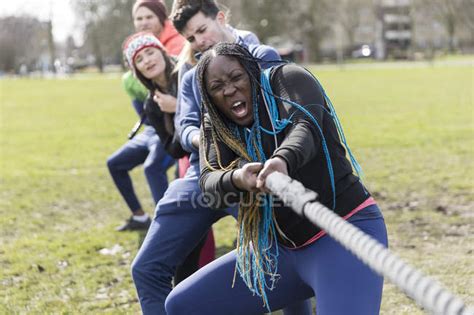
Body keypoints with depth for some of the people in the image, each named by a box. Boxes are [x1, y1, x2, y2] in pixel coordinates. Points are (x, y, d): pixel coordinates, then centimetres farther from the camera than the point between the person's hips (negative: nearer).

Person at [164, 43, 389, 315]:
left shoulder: (288, 78, -6)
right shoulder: (217, 126, 7)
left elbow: (306, 127, -27)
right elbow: (209, 184, -11)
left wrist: (283, 160, -50)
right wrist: (236, 179, -36)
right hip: (283, 248, 7)